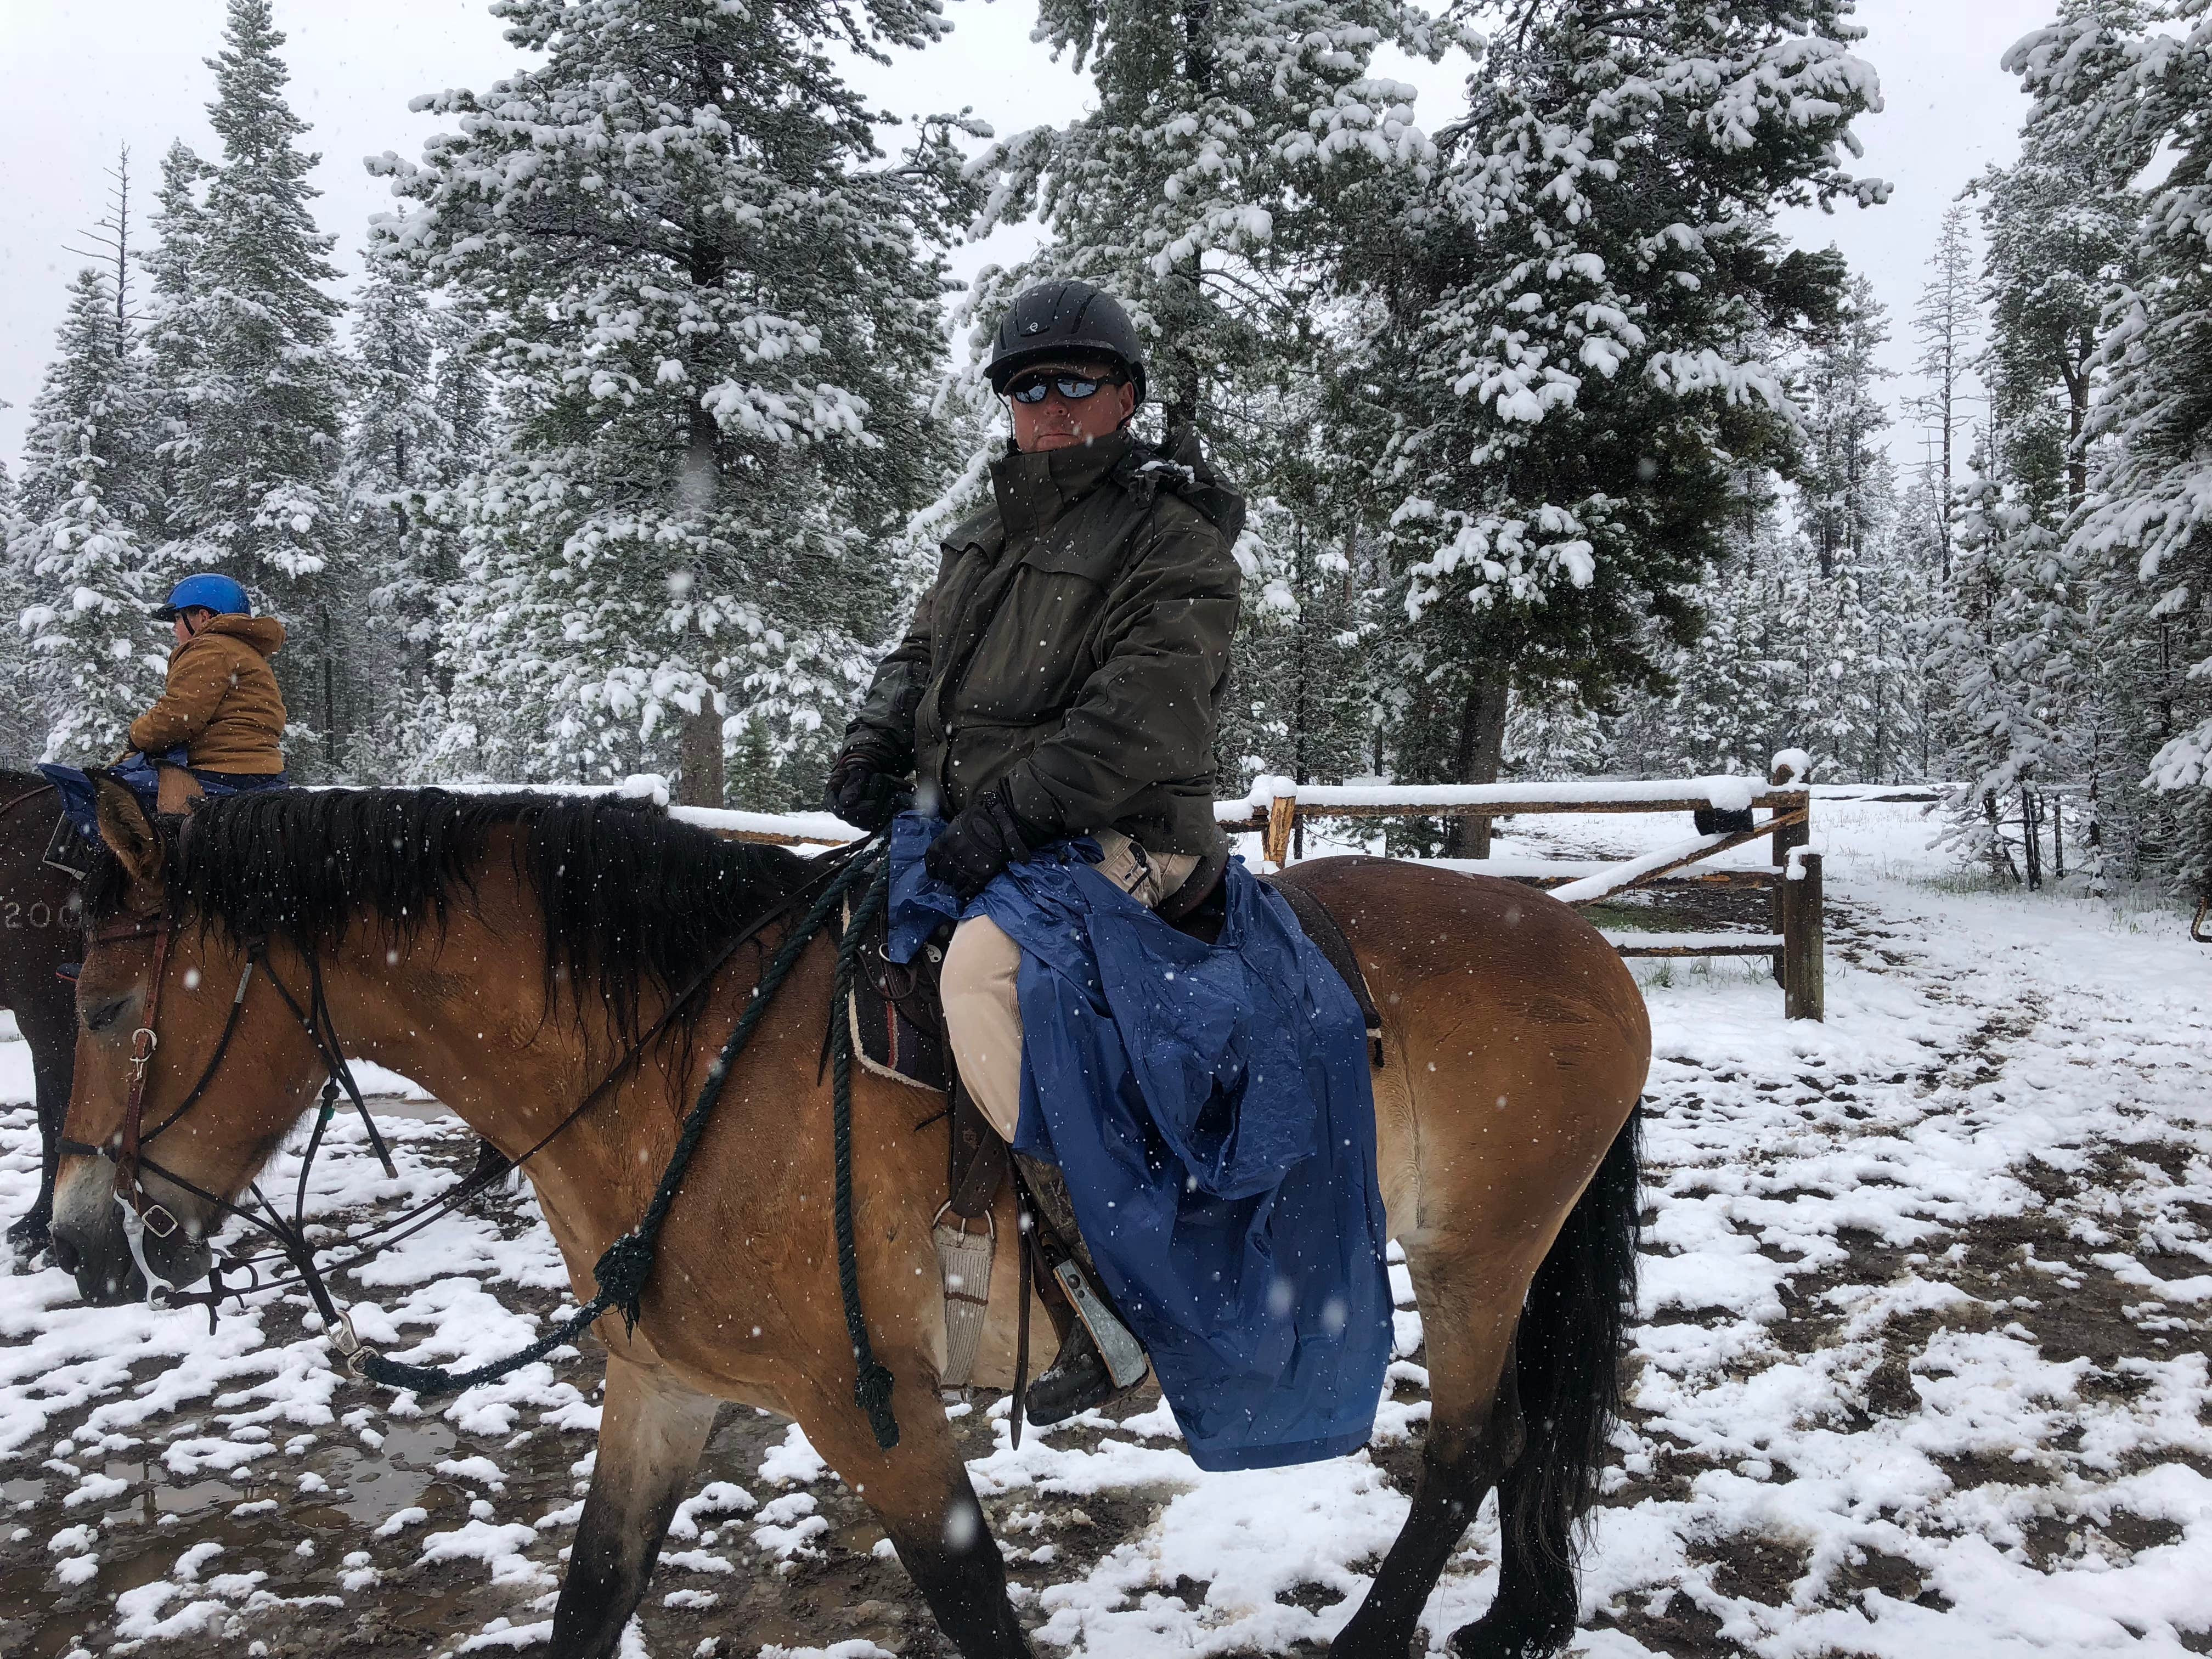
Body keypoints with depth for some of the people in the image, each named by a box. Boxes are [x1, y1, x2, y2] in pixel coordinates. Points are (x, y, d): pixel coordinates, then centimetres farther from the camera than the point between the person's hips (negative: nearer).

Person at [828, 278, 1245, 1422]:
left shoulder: (1172, 540, -6)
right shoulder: (990, 534, 21)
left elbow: (1142, 713, -18)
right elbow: (922, 654, 24)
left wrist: (1011, 811, -26)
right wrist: (872, 750, 4)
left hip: (1110, 843, -9)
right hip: (968, 829, 9)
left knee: (982, 970, -35)